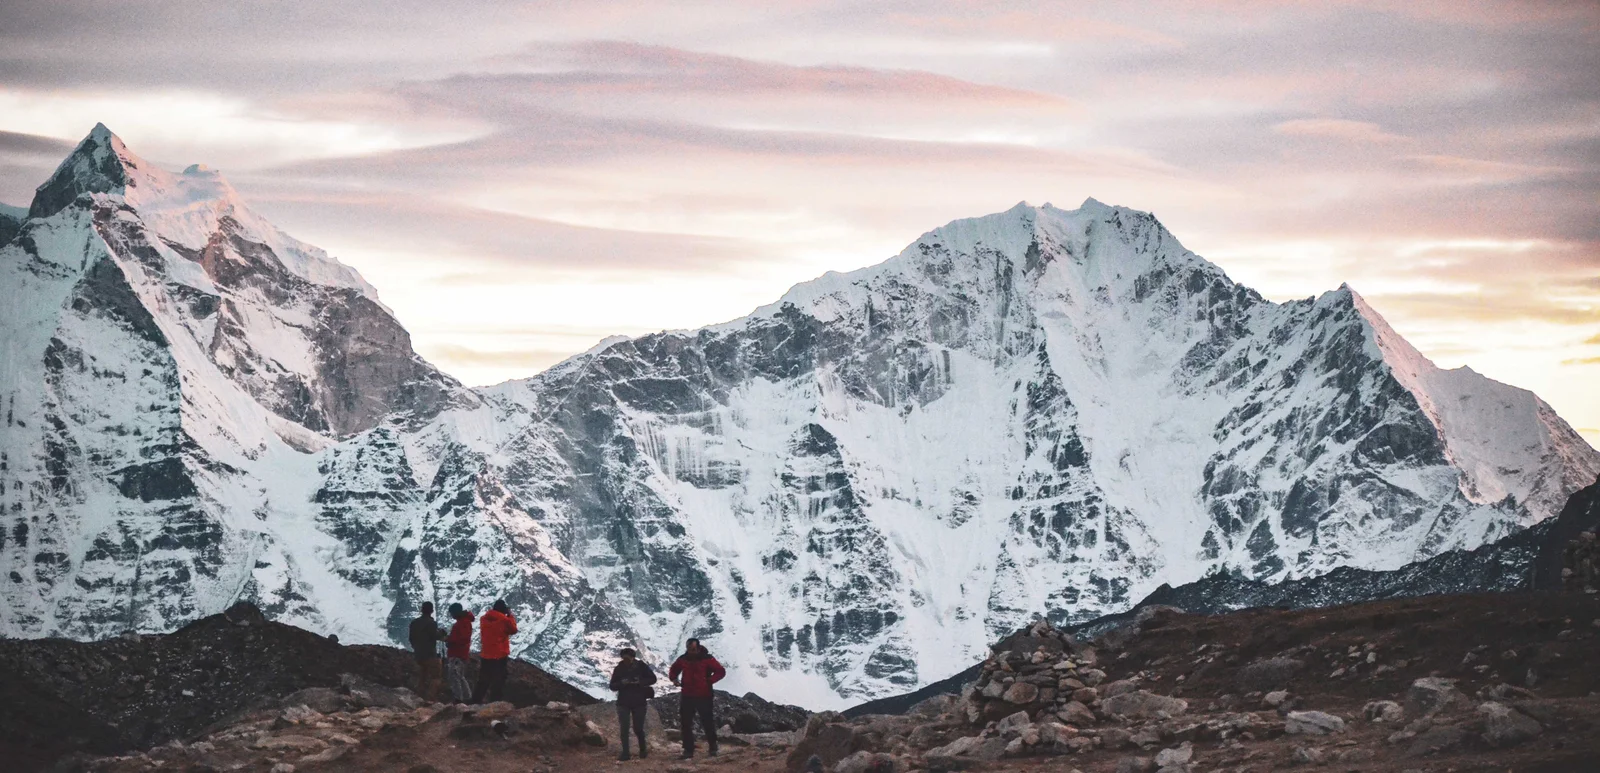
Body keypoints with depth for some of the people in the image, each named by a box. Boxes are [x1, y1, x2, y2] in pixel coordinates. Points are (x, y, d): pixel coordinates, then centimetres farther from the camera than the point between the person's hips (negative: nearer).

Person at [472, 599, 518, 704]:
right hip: (500, 655, -5)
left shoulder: (484, 618, 3)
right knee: (498, 681, 1)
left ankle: (475, 702, 13)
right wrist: (510, 616, 9)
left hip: (486, 655, 5)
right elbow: (513, 629, 2)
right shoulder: (504, 620, -13)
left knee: (483, 681, 12)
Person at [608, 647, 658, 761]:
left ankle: (643, 749, 29)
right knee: (624, 728, -8)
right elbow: (612, 686, 0)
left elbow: (653, 679, -3)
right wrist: (621, 683, -21)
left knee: (638, 728, 5)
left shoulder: (641, 666, -6)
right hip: (623, 703, 1)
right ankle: (625, 753, -5)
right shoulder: (619, 669, -3)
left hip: (639, 702, -1)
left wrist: (640, 682, -19)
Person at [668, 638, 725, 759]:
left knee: (707, 722, 2)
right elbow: (674, 670, 21)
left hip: (704, 696, -4)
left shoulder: (706, 659, -8)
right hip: (687, 696, 4)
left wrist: (709, 681, -18)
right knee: (685, 724, 3)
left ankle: (712, 748, 18)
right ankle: (688, 750, 10)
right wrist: (674, 678, 0)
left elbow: (721, 671, -8)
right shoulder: (683, 659, 4)